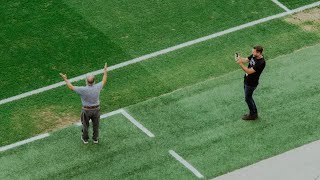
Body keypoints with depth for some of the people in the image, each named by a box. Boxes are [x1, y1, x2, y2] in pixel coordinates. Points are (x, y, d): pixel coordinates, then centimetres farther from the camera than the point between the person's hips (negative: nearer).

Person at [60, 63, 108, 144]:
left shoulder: (83, 90, -31)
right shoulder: (97, 87, -23)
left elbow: (71, 87, -17)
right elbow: (104, 82, -1)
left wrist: (65, 79, -5)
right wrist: (105, 71, 11)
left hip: (86, 110, -2)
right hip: (96, 109, 2)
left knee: (85, 124, 25)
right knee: (95, 124, 26)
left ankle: (85, 138, 45)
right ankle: (95, 139, 44)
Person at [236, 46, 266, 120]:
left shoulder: (261, 63, -33)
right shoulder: (254, 56, -7)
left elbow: (249, 71, -32)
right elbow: (246, 60, 5)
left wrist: (240, 63, -36)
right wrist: (239, 58, -17)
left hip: (251, 83, -9)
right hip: (247, 80, 9)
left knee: (248, 98, 9)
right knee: (248, 97, 23)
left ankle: (252, 115, 28)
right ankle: (254, 112, 39)